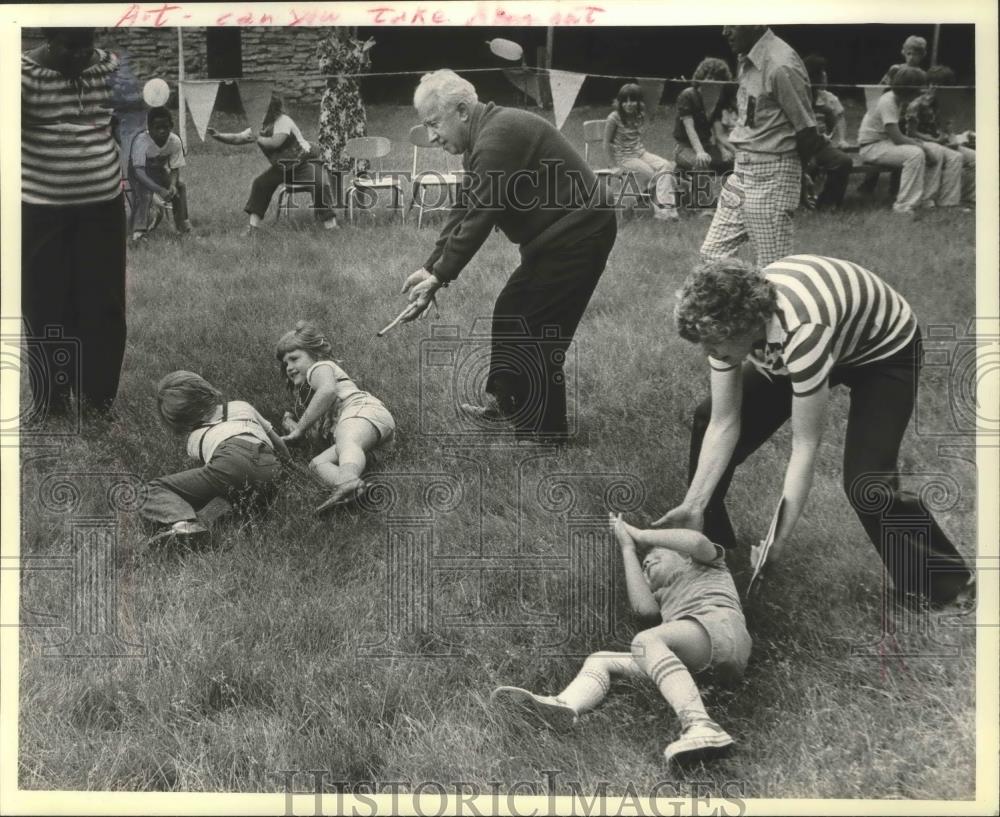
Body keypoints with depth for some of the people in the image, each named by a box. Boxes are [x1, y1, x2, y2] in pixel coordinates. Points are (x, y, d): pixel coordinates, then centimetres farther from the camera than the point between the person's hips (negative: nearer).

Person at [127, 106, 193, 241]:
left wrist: (172, 185, -38)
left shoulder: (175, 141, -20)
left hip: (159, 172, 4)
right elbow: (139, 171, -39)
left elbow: (175, 168, -15)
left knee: (180, 186, -16)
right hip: (140, 175, -4)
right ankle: (138, 231, -25)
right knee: (144, 191, -31)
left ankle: (183, 225, -3)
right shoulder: (141, 141, -32)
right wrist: (160, 190, -51)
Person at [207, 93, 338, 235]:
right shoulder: (259, 126, 1)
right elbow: (237, 138, -1)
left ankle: (330, 223, -21)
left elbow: (275, 143, -32)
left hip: (305, 161, -7)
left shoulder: (283, 121, -19)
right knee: (260, 184, -9)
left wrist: (257, 138, -18)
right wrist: (218, 136, -15)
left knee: (320, 183, -31)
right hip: (282, 166, 7)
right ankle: (253, 226, -4)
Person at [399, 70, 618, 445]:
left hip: (576, 236, -10)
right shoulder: (482, 137, 11)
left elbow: (478, 218, -24)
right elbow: (463, 209, 13)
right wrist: (430, 267, 8)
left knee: (536, 329, -5)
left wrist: (439, 278, -17)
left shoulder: (496, 139, -23)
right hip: (556, 234, 11)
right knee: (510, 311, 18)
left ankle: (546, 430, 8)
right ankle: (504, 401, 33)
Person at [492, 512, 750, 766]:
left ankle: (700, 726, -50)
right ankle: (565, 706, -37)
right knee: (600, 661, -4)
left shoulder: (706, 565, 30)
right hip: (697, 667, 6)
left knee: (645, 641, -31)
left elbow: (698, 542, 4)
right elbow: (643, 607, 12)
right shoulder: (660, 599, 39)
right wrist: (628, 548, 25)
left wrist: (640, 535, 16)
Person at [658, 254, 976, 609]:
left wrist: (779, 539, -36)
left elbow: (805, 446, -37)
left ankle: (946, 583, 4)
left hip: (884, 349, -7)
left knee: (866, 483, -20)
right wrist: (693, 506, -22)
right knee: (708, 419, 0)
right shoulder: (729, 320, -24)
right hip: (823, 343, 7)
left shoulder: (802, 331, -44)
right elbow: (724, 424, -17)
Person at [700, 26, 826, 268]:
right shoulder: (747, 60, 8)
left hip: (771, 176, -9)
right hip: (741, 171, 9)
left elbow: (806, 132, -13)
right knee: (713, 254, 11)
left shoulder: (781, 66, -18)